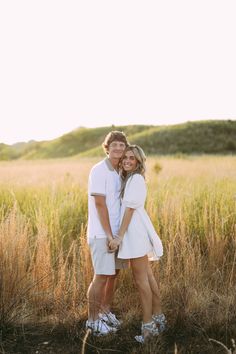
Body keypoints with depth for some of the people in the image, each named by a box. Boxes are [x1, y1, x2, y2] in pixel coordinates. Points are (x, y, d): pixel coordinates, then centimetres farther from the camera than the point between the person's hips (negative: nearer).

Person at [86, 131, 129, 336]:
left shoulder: (119, 172, 11)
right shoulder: (99, 170, -14)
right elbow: (99, 204, -17)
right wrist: (109, 235, -17)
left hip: (116, 232, 8)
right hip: (101, 234, -8)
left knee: (113, 273, 14)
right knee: (102, 277, -3)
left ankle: (106, 312, 30)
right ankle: (93, 320, 10)